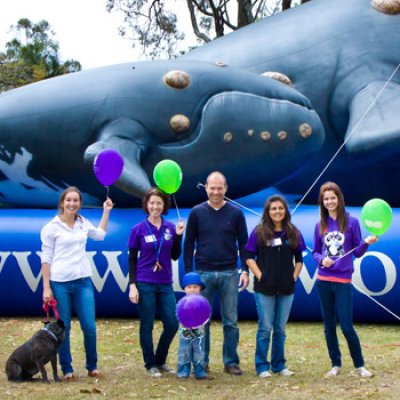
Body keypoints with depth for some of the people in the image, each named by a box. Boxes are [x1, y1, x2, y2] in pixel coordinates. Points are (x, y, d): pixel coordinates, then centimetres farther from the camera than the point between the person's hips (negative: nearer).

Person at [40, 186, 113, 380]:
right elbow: (46, 259, -4)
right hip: (60, 283, -4)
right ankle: (67, 369, 13)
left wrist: (106, 212, 26)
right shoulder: (51, 227, -3)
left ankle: (92, 367, 16)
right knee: (63, 328, 2)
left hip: (83, 281, 4)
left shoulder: (83, 223, 10)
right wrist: (46, 287, -9)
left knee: (90, 327, 0)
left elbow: (100, 235, 29)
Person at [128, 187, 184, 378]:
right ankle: (150, 364, 17)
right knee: (147, 325, 3)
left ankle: (161, 361, 22)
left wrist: (178, 235, -5)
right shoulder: (138, 229, -3)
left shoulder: (170, 227, 6)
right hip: (145, 284, -3)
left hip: (165, 284, 3)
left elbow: (175, 256, 8)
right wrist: (132, 285, -8)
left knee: (172, 324, 3)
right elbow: (132, 259, -1)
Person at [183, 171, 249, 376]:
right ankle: (201, 362, 15)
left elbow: (243, 243, 5)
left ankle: (231, 362, 13)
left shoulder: (235, 213, 3)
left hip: (229, 274, 0)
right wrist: (188, 272, 0)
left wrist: (245, 270, -3)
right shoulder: (197, 212, 3)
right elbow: (189, 244, 5)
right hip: (203, 273, 0)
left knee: (231, 321, 3)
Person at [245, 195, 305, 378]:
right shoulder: (259, 232, -2)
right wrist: (259, 276, -9)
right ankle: (262, 366, 10)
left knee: (280, 329, 10)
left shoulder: (293, 233, 6)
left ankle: (279, 365, 19)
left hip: (286, 288, 3)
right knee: (265, 328, 1)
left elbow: (299, 259, 13)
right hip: (265, 288, -3)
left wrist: (294, 276, 1)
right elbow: (249, 257, -2)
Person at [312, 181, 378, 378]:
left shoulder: (351, 222, -1)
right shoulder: (320, 225, 7)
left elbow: (358, 252, 1)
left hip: (343, 281, -3)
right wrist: (321, 259, -10)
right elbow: (315, 252, 12)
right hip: (323, 281, 3)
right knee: (329, 325, 8)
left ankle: (360, 365, 9)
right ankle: (336, 364, 20)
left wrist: (366, 242, -19)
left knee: (346, 326, -6)